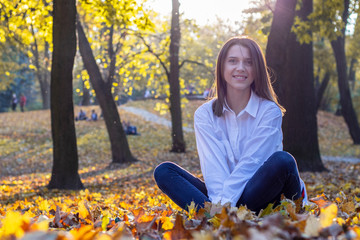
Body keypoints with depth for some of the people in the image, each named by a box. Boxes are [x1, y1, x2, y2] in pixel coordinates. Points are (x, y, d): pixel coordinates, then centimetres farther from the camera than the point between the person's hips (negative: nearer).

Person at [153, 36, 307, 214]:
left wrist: (226, 202, -28)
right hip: (221, 196, 3)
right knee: (163, 171, -17)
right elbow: (213, 165, -9)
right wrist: (219, 202, -28)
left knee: (282, 160, -31)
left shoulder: (269, 111, -2)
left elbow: (251, 161, -14)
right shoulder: (205, 114, 5)